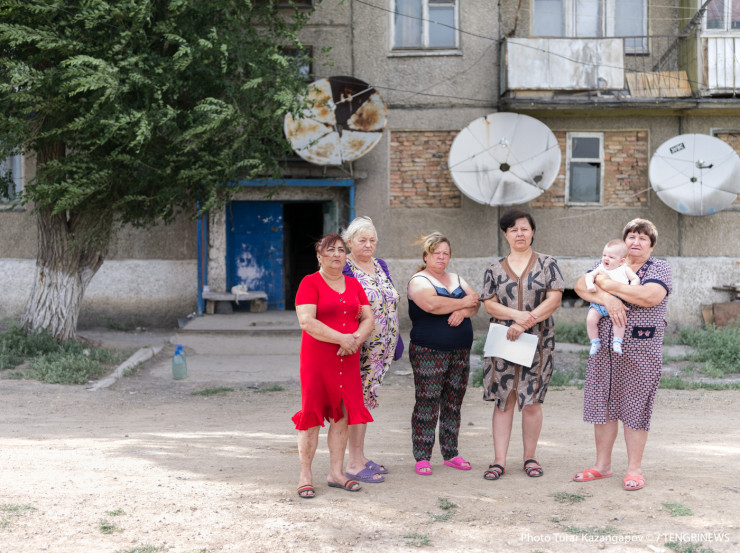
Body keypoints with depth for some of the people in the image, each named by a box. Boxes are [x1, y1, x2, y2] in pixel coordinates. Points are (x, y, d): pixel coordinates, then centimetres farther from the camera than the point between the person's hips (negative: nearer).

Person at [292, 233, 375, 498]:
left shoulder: (353, 284, 14)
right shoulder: (310, 283, -4)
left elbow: (368, 318, 11)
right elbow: (307, 321, -15)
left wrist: (356, 338, -10)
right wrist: (342, 338, -19)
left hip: (347, 359, 5)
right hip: (317, 359, -5)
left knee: (342, 416, 7)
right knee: (312, 416, -2)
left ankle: (336, 472, 16)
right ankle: (305, 476, 5)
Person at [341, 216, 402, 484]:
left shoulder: (381, 266, 13)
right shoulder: (344, 269, -9)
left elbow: (391, 302, 19)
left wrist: (397, 341, 18)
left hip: (380, 349, 7)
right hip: (356, 348, -7)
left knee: (365, 399, 13)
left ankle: (360, 457, 21)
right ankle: (354, 463, 1)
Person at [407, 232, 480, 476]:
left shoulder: (457, 279, 17)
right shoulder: (419, 281, -3)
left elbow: (476, 304, 7)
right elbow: (432, 304, -22)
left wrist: (464, 312, -15)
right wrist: (463, 302, -10)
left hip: (460, 352, 6)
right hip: (428, 353, -6)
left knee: (453, 404, 10)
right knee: (427, 404, -6)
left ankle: (451, 454, 19)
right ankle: (422, 458, 0)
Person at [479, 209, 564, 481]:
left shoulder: (547, 263, 4)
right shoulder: (495, 268, 9)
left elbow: (554, 299, -6)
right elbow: (489, 304, 1)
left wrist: (524, 324, -15)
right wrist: (517, 315, -16)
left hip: (537, 341, -1)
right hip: (502, 341, 1)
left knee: (531, 401, 2)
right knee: (503, 400, 1)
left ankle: (530, 458, 15)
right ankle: (499, 460, 4)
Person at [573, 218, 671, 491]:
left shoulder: (659, 268, 0)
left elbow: (649, 297, -19)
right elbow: (581, 286, -2)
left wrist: (609, 285, -14)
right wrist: (606, 298, -19)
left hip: (640, 351, -4)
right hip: (604, 347, 4)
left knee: (634, 407, 1)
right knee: (603, 404, 7)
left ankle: (634, 469, 11)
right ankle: (602, 464, 18)